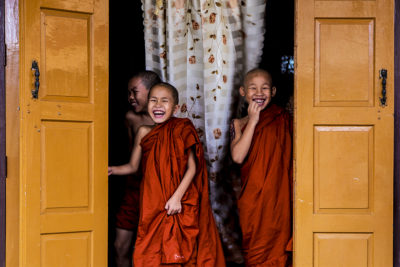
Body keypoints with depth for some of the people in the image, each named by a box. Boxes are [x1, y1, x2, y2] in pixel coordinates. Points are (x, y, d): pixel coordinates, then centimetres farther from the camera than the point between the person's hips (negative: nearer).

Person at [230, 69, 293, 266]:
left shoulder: (283, 120, 4)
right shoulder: (239, 124, 5)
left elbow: (292, 156, 1)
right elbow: (237, 156, -12)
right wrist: (253, 121, -11)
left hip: (279, 196, -1)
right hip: (252, 197, 1)